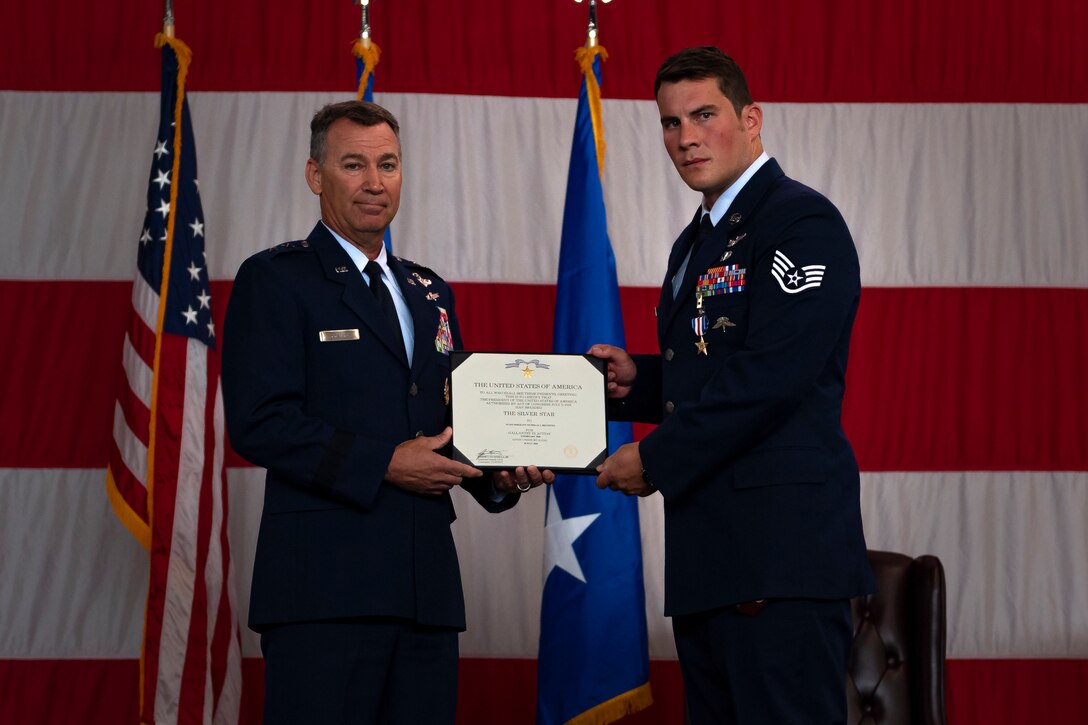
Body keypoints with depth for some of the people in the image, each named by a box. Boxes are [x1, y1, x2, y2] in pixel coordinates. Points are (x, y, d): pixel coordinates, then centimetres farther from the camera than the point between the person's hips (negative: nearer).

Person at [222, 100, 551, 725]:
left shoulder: (430, 293, 21)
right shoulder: (275, 280, 0)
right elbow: (258, 424, -11)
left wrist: (500, 477, 4)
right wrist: (384, 464, -16)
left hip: (426, 581, 6)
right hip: (324, 583, -6)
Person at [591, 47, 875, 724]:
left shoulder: (804, 222, -9)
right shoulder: (696, 242, 22)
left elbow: (770, 376, -19)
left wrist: (656, 458, -12)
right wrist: (637, 379, 10)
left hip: (781, 549, -10)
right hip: (707, 549, 10)